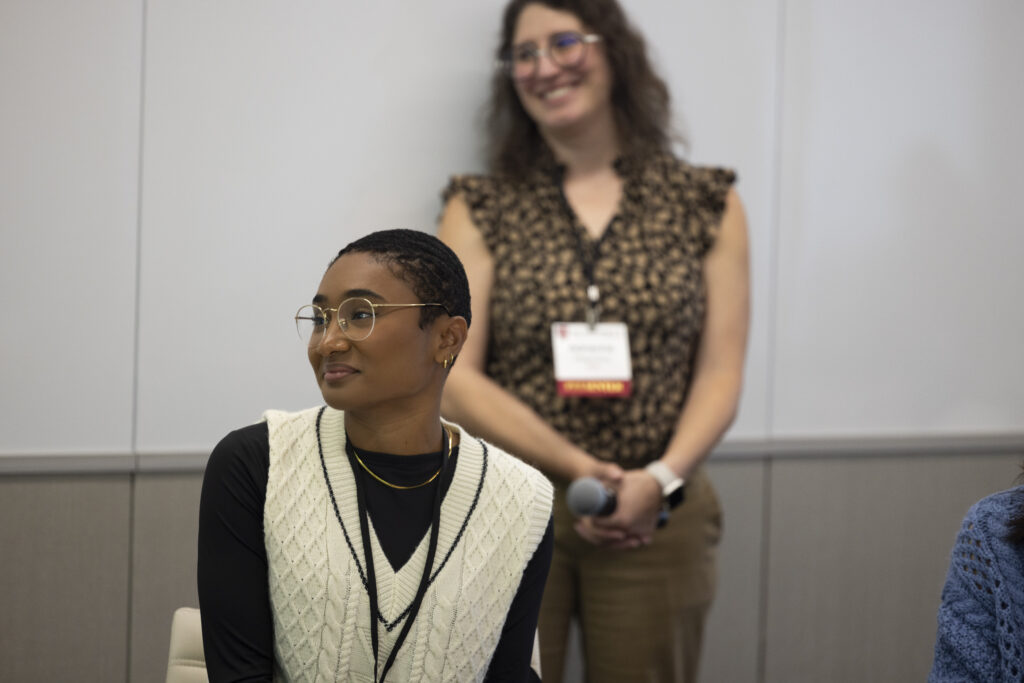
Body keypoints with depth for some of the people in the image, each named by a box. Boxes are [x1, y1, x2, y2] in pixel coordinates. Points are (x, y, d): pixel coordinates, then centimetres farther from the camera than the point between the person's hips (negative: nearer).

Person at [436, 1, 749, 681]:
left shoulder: (708, 206, 7)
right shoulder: (480, 210, 4)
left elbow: (721, 373, 3)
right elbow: (455, 381, -3)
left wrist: (660, 478, -15)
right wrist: (580, 469, -15)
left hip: (656, 519, 1)